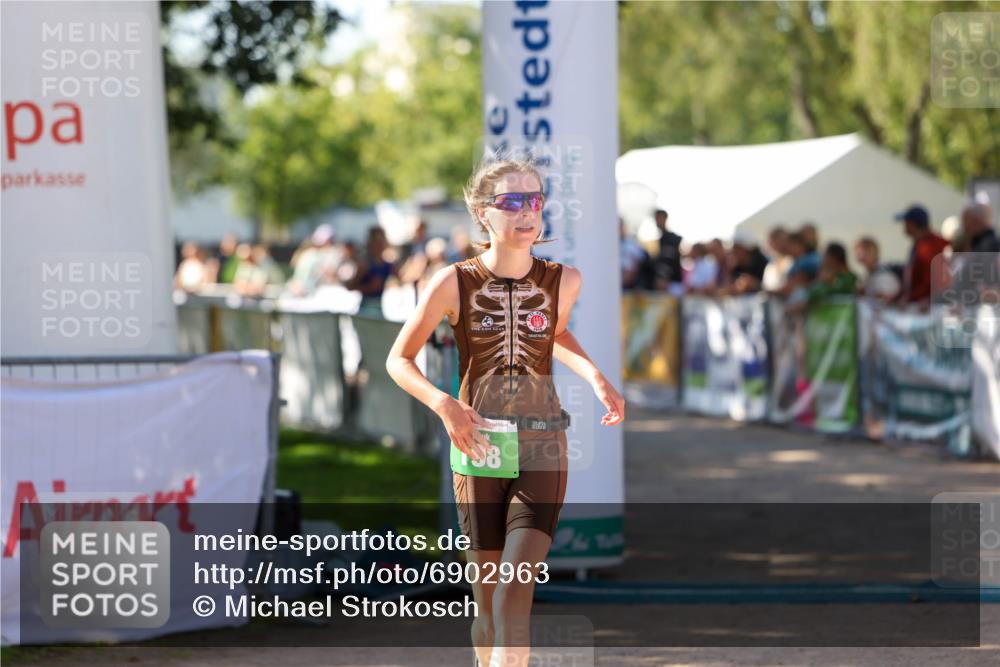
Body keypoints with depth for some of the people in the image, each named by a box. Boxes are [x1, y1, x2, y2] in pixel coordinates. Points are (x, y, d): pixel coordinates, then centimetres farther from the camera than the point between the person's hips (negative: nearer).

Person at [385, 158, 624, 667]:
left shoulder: (563, 281, 0)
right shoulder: (454, 283, -6)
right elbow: (399, 360, 2)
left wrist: (595, 377, 8)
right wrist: (443, 404, -15)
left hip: (542, 452, 0)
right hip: (479, 449, 0)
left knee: (515, 591, -16)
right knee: (488, 599, 7)